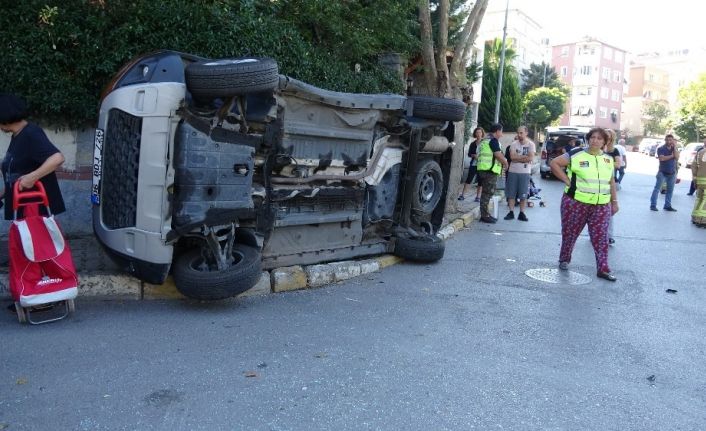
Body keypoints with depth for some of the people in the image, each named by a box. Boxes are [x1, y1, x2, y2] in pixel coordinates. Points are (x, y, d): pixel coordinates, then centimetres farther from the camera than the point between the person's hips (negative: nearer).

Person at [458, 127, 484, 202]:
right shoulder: (473, 144, 9)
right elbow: (469, 154, 8)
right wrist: (474, 155, -12)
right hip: (473, 164, 2)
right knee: (469, 179, -2)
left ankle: (478, 197, 9)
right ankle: (462, 195, -1)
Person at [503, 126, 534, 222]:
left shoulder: (531, 144, 0)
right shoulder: (514, 144, 3)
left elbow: (531, 158, -12)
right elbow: (512, 157, -10)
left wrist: (517, 158, -11)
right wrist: (524, 156, -10)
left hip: (525, 172, -1)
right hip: (513, 171, 1)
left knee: (523, 194, 2)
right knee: (511, 193, 4)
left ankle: (521, 213, 10)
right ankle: (511, 212, 12)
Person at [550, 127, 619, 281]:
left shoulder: (608, 159, 12)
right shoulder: (576, 154, -4)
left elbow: (611, 182, 18)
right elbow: (555, 163, -4)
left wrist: (614, 201, 16)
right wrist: (567, 180, -9)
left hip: (602, 206, 4)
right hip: (576, 203, -3)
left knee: (601, 237, 2)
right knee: (570, 233, 8)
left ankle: (603, 269, 6)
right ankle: (564, 260, 27)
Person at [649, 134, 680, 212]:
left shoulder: (674, 149, 8)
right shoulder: (661, 148, -4)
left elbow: (677, 157, -9)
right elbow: (662, 158, -18)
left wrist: (674, 146, -11)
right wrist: (671, 156, -9)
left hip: (672, 173, 4)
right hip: (662, 172, -4)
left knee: (670, 190, 8)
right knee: (657, 188, -4)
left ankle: (667, 206, 15)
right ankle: (653, 205, -3)